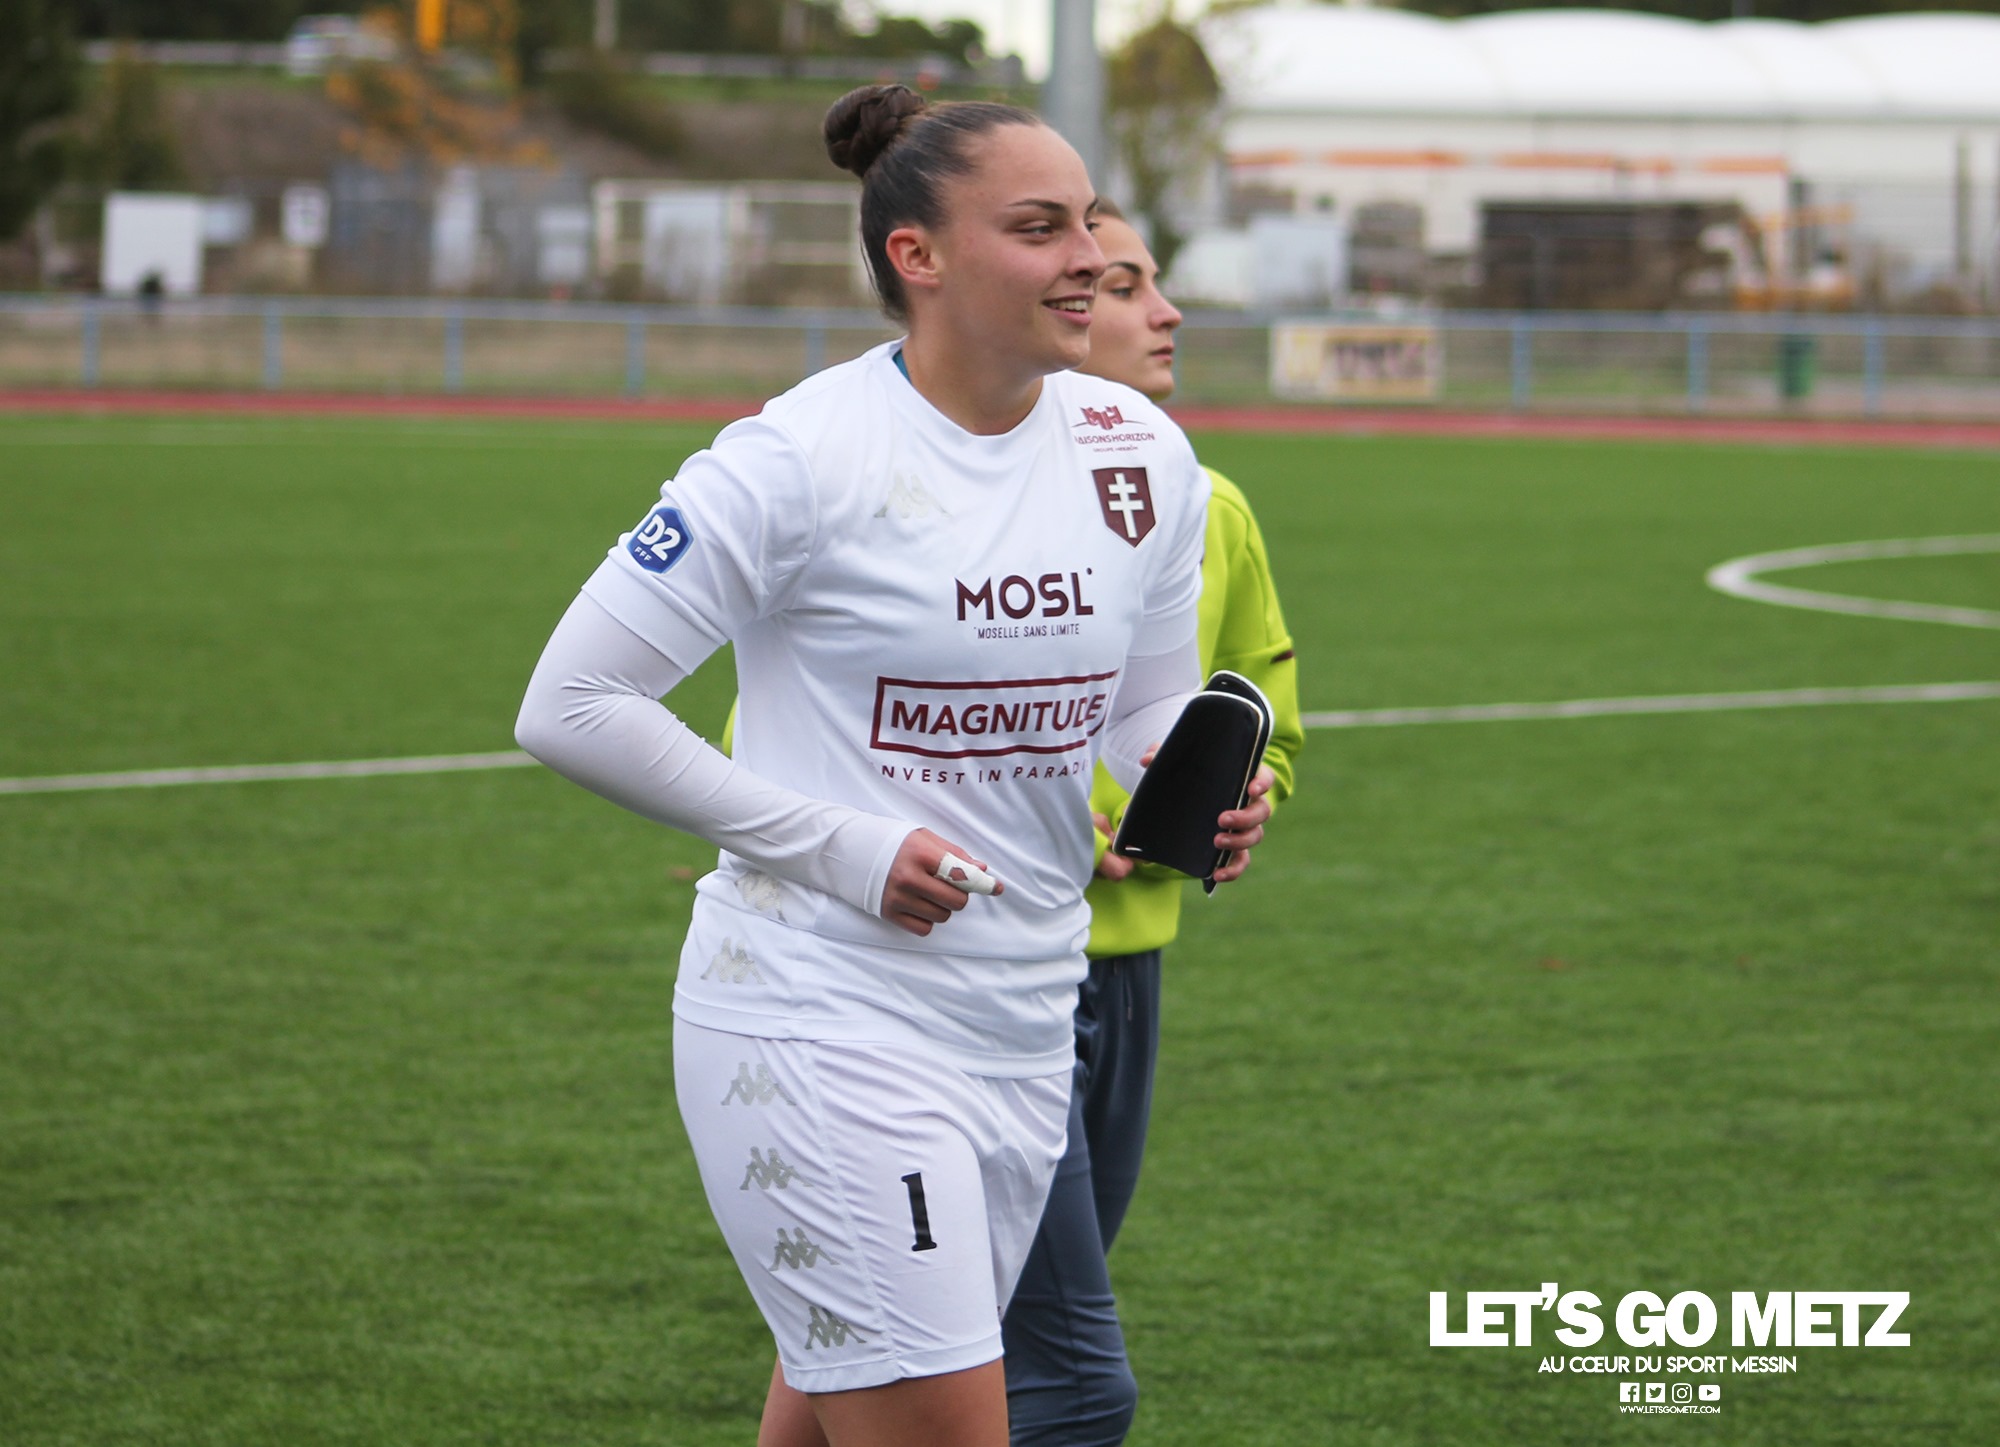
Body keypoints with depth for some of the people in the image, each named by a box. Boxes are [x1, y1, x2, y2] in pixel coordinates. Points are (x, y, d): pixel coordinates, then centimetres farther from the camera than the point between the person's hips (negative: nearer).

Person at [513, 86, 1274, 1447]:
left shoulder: (1142, 454, 5)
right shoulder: (805, 458, -13)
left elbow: (1152, 703, 20)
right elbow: (571, 704, -10)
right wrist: (840, 847, -14)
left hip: (1024, 1033, 6)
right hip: (824, 1028, -6)